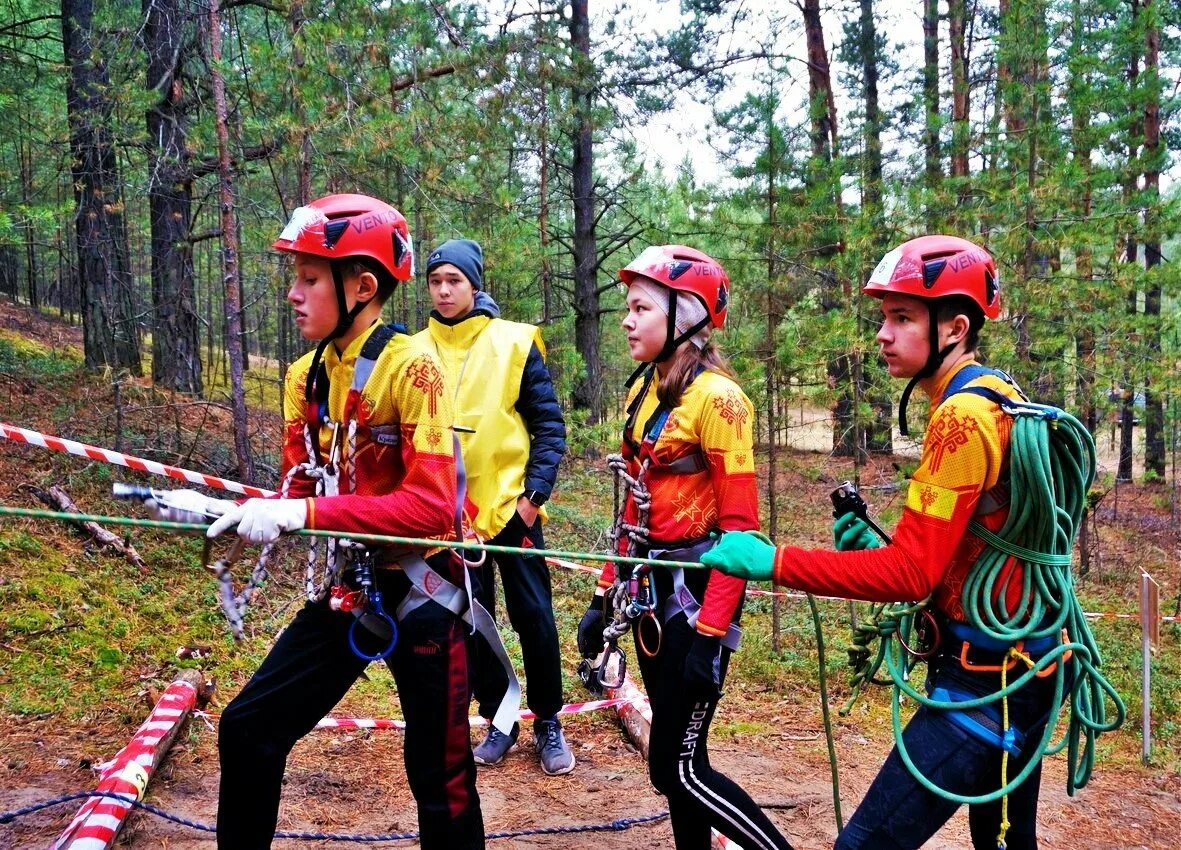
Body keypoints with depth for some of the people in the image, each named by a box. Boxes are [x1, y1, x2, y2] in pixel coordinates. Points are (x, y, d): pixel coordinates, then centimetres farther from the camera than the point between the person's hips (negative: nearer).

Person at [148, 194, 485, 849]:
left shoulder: (411, 365, -18)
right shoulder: (306, 377, 4)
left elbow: (431, 505, -25)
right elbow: (301, 494, 7)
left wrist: (305, 515, -28)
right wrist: (220, 511, -11)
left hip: (419, 592, -6)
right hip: (344, 591, 7)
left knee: (440, 784, 5)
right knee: (247, 730, 9)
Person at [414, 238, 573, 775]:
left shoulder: (514, 342, -4)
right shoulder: (417, 351, 4)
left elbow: (549, 424, -3)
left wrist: (535, 493, -11)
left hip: (510, 506, -2)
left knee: (533, 618, 3)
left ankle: (548, 724, 19)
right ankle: (499, 720, 26)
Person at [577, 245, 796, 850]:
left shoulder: (716, 397, -16)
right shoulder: (644, 390, 9)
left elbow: (739, 526, -18)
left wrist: (711, 634, -21)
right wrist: (605, 594, 12)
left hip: (696, 590, -8)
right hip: (652, 588, 8)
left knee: (678, 766, -3)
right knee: (673, 754, 14)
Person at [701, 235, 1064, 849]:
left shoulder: (962, 415, -20)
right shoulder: (998, 397, 10)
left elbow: (912, 574, -22)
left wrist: (772, 563, -21)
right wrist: (882, 547, 0)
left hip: (983, 682, -10)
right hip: (1026, 668, 10)